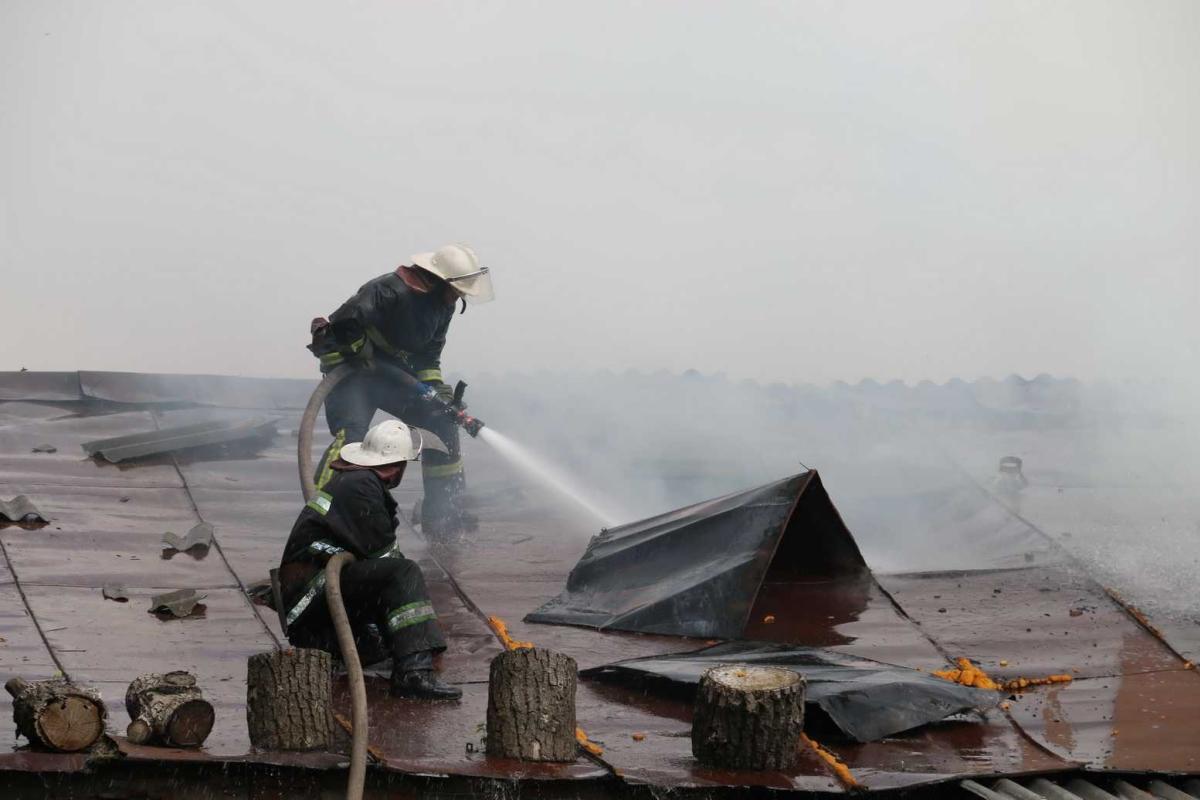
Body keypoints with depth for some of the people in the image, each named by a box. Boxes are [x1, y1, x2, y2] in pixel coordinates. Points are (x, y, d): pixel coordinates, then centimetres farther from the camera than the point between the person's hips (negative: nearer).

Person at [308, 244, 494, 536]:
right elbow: (345, 323, -32)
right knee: (350, 436, -28)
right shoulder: (390, 291, -27)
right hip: (353, 371, -8)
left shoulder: (442, 304, 1)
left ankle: (442, 518, 9)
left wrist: (436, 388, -5)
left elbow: (428, 354, 8)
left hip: (393, 375, 8)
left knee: (443, 422, 3)